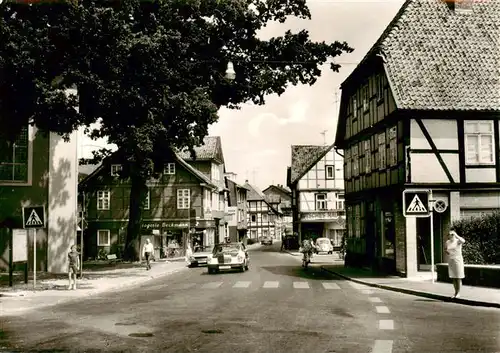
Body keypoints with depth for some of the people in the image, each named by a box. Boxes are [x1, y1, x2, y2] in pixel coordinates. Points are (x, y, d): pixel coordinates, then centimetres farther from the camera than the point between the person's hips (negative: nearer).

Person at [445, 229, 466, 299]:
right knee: (453, 278, 8)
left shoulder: (458, 241, -10)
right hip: (450, 261, 5)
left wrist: (456, 235, -32)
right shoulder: (447, 242, 5)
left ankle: (458, 293, 5)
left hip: (458, 260, -5)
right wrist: (446, 251, -3)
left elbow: (463, 241, -34)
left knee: (458, 277, -2)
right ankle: (456, 293, 16)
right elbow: (445, 249, 20)